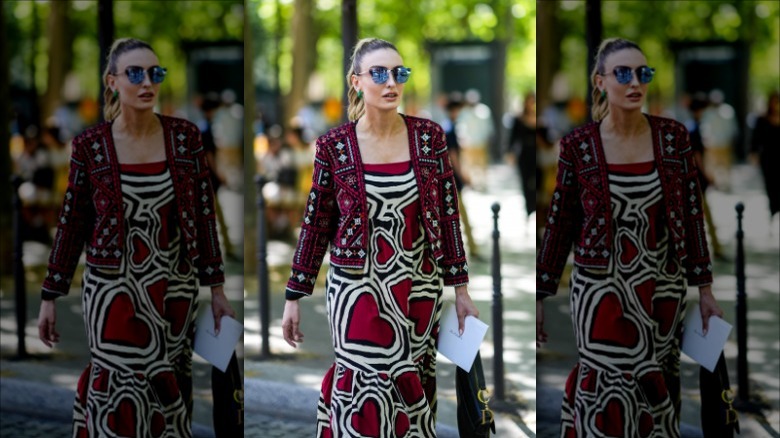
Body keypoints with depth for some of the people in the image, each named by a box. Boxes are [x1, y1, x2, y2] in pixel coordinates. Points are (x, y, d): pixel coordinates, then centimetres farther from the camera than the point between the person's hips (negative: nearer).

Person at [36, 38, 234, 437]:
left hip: (174, 287, 2)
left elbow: (204, 215, 3)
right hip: (113, 289, -2)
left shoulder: (185, 137, -1)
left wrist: (216, 288, 3)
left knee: (168, 391, 8)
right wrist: (50, 297, 2)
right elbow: (71, 224, 1)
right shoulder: (90, 146, -5)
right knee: (122, 393, -4)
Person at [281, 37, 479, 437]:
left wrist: (461, 288, 2)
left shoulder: (428, 137, 0)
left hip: (419, 289, 2)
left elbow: (448, 214, 4)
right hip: (358, 288, -2)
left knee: (412, 388, 7)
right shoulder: (334, 146, -5)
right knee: (367, 390, -6)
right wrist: (294, 298, 2)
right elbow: (316, 225, 1)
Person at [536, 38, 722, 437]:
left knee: (656, 391, 9)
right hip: (601, 288, -2)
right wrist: (539, 298, 1)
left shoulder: (673, 137, -1)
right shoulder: (578, 145, -5)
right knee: (609, 394, -3)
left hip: (662, 289, 2)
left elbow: (691, 215, 4)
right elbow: (559, 224, 0)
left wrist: (704, 288, 3)